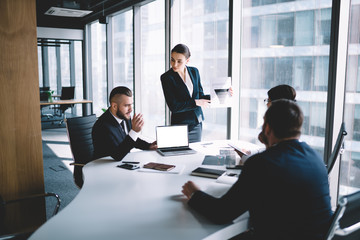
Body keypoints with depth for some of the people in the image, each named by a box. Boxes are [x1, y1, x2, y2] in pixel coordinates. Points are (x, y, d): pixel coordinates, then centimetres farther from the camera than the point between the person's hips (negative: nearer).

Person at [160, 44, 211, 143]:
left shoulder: (194, 71, 4)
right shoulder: (166, 77, -11)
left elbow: (200, 96, 10)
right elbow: (173, 107, -15)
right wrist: (195, 102, -15)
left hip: (197, 122, 5)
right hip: (180, 124, -4)